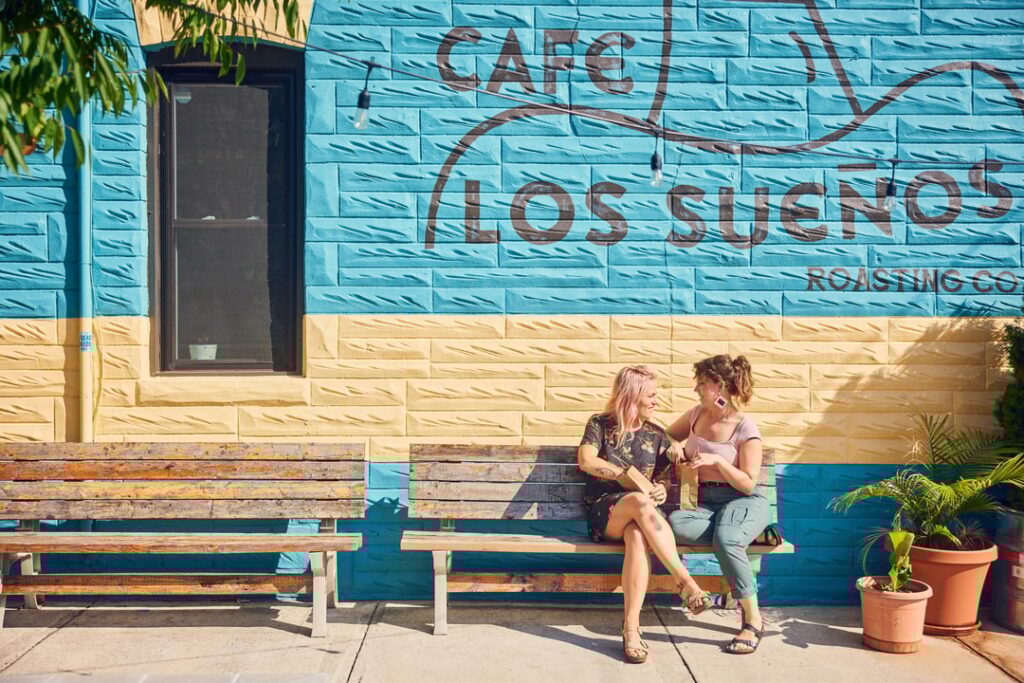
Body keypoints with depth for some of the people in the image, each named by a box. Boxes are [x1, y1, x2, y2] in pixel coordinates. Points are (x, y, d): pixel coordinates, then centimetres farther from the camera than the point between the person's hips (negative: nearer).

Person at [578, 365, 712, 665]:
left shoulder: (657, 436, 15)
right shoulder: (600, 425, 7)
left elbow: (664, 479, 13)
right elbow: (586, 461, -9)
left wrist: (662, 490, -11)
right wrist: (629, 477, -12)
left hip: (640, 514, 2)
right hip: (604, 511, -2)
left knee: (638, 536, -38)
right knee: (639, 501, -38)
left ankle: (631, 626, -44)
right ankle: (685, 581, -38)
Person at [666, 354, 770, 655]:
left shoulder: (745, 429, -8)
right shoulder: (697, 415, 9)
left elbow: (748, 484, -8)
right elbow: (669, 437, 28)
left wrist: (717, 461, -21)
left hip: (745, 503, -4)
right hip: (708, 504, 5)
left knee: (725, 539, -39)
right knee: (676, 523, -32)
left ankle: (753, 620, -26)